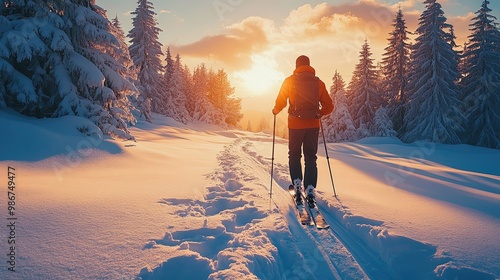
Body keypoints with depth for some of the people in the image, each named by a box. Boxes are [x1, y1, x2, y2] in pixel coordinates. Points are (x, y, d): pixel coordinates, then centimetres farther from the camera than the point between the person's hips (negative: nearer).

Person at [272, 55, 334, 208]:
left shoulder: (290, 81, -1)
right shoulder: (318, 82, 6)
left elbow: (280, 102, -2)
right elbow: (328, 106, 7)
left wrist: (275, 111, 18)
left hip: (295, 124, -2)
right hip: (313, 125, 2)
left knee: (294, 155, 15)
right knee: (310, 157, 9)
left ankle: (297, 183, -2)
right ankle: (310, 190, 0)